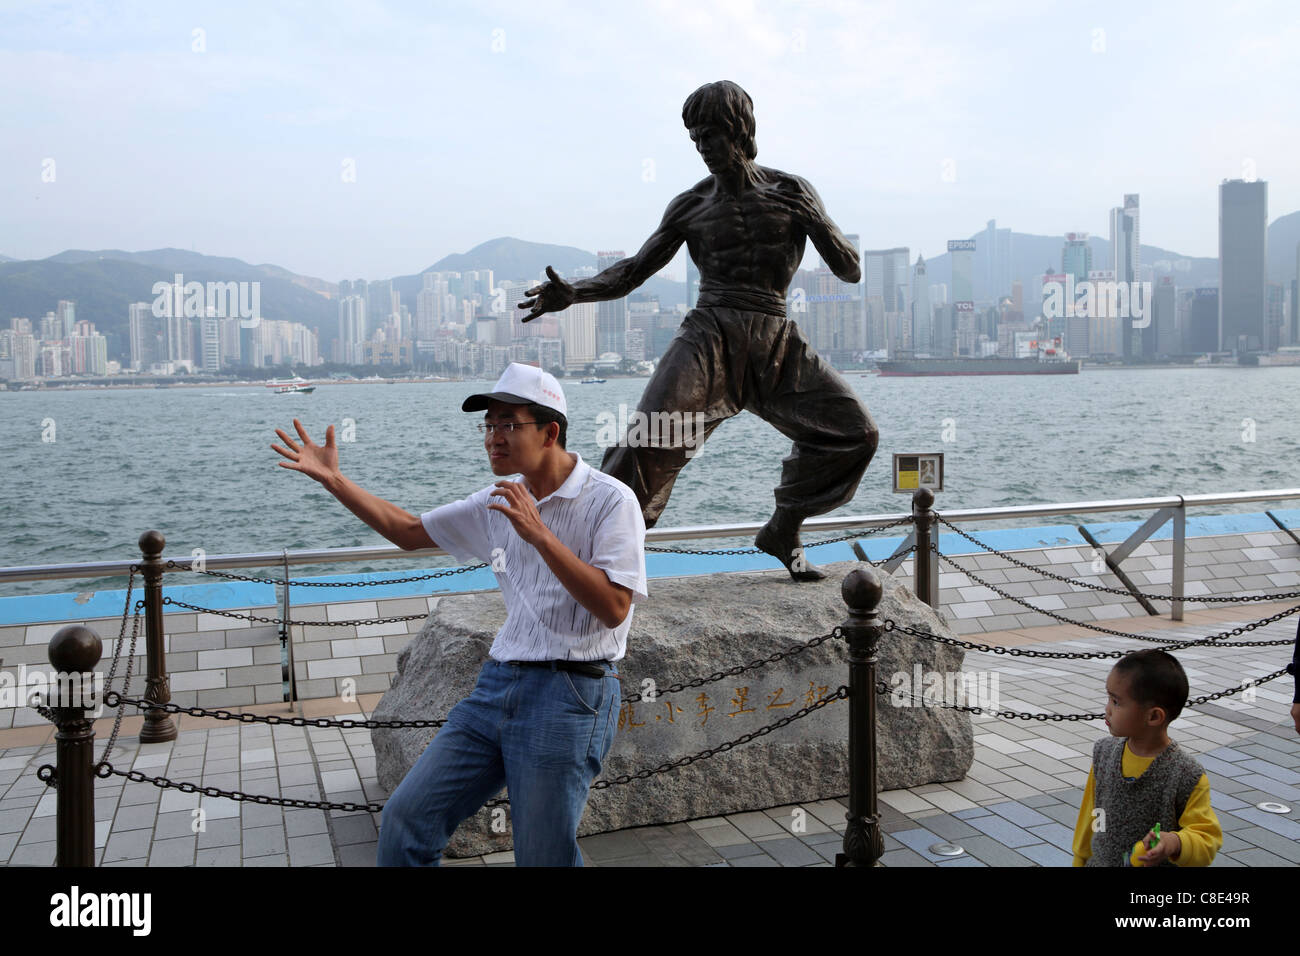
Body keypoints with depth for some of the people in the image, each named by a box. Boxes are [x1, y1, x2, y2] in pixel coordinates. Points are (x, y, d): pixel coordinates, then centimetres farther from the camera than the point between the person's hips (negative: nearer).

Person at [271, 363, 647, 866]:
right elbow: (409, 531, 22)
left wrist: (540, 535, -23)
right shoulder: (498, 503, 13)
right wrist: (334, 480, 15)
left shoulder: (610, 500, -9)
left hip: (569, 696, -6)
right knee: (405, 818, 2)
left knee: (542, 857, 1)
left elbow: (613, 608, -18)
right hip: (498, 681, 7)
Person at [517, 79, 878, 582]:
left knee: (854, 431, -6)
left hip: (775, 343, 2)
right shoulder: (692, 205, 8)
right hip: (709, 337, -2)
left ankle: (782, 531, 11)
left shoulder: (791, 192, 8)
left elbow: (851, 271, 5)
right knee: (650, 440, -24)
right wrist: (572, 292, -9)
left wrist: (815, 221, -13)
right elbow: (635, 269, 8)